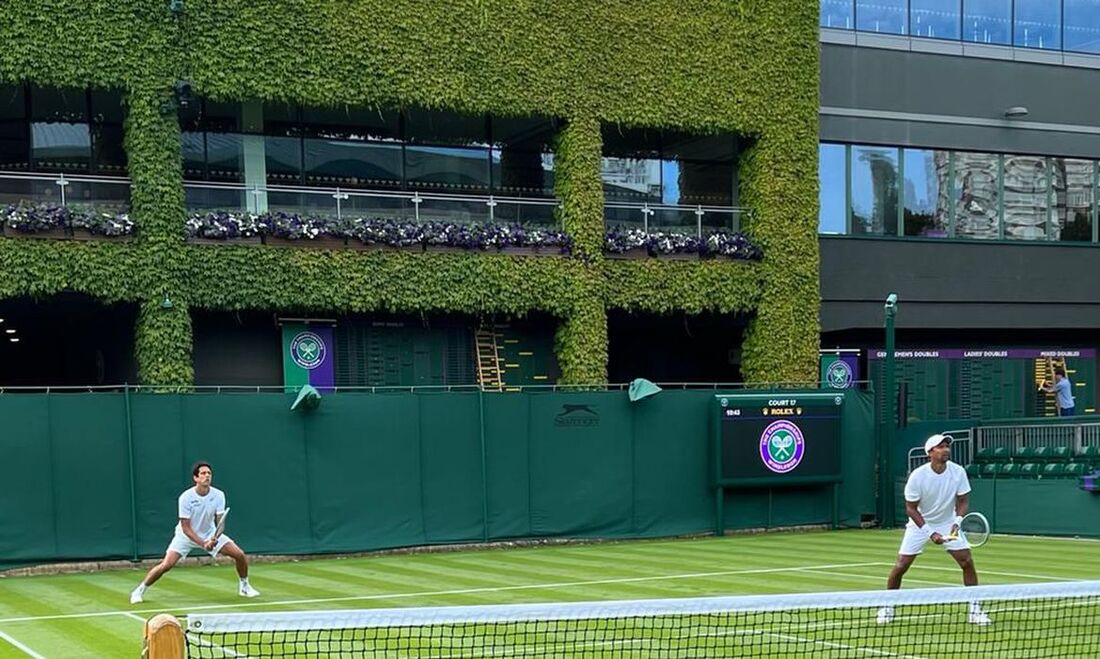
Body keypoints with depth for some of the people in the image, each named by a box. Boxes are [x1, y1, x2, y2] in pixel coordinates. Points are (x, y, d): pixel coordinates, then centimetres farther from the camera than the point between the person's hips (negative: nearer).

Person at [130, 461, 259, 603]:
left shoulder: (218, 495, -17)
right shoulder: (186, 497, -25)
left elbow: (220, 522, -16)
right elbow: (186, 527, -22)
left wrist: (215, 539, -37)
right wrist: (203, 544, -33)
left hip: (211, 534, 3)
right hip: (186, 535, -3)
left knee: (240, 555, -8)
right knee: (166, 565, -19)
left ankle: (245, 587, 17)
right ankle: (140, 590, 2)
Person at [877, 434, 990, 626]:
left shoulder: (958, 472, -17)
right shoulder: (917, 476, -23)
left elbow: (963, 502, -9)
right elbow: (911, 508, -16)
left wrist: (957, 522, -28)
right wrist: (930, 533, -24)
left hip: (948, 523, 2)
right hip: (920, 524, -2)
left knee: (967, 562, -10)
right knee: (901, 565, -6)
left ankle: (975, 609, 3)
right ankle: (887, 607, 14)